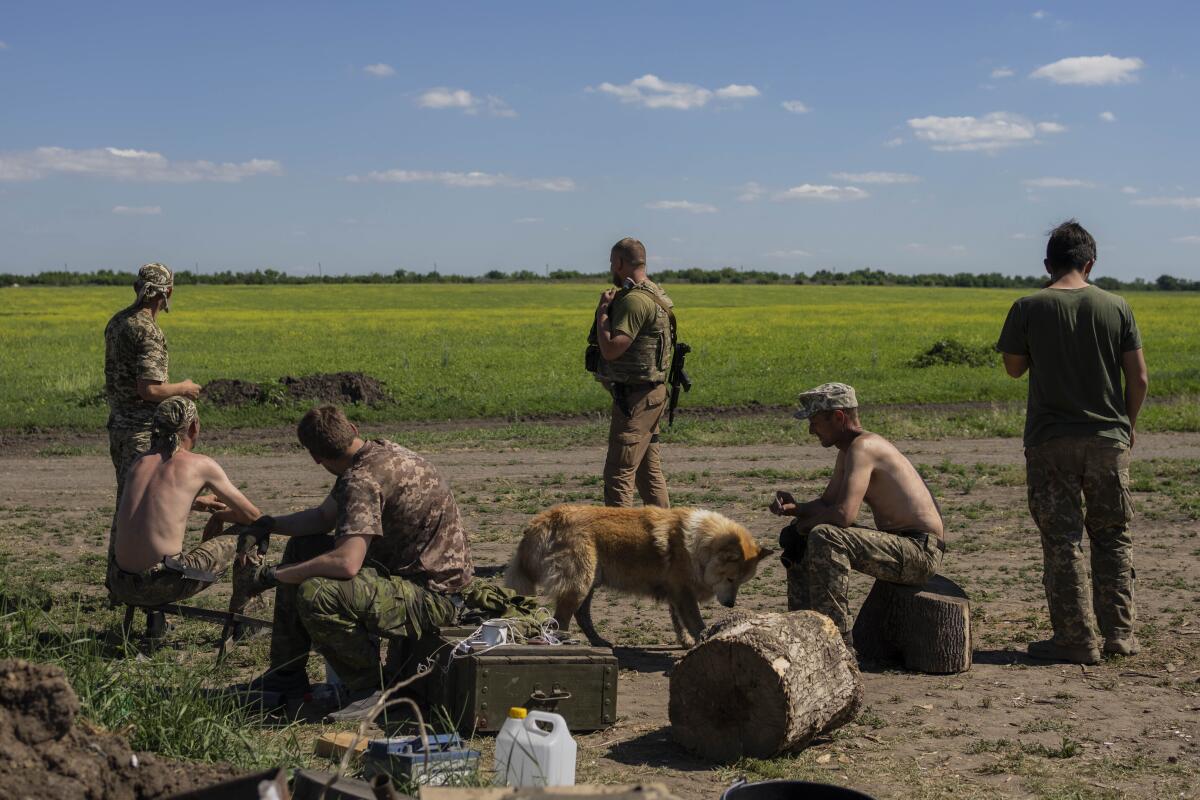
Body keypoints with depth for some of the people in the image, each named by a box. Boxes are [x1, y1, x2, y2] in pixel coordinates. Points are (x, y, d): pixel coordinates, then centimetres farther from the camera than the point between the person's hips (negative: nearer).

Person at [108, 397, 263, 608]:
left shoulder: (139, 463, 15)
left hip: (122, 587, 6)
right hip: (164, 587, -6)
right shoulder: (202, 465, 0)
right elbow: (252, 516, 9)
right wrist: (221, 516, 30)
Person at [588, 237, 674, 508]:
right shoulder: (654, 294, 14)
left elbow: (611, 350, -24)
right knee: (649, 471, 15)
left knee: (619, 473, -9)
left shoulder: (635, 300, -19)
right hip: (649, 394, 11)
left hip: (634, 397, -11)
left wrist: (602, 311, -14)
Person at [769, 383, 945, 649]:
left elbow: (843, 514, -30)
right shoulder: (847, 452, 12)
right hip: (899, 545, 11)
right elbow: (826, 503, 17)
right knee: (797, 539, 14)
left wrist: (802, 524, -12)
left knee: (824, 537, -30)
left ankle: (838, 639, -26)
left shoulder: (863, 447, -20)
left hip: (921, 553, -11)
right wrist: (793, 508, -3)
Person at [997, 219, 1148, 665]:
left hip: (1050, 441, -2)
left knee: (1062, 542, 3)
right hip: (1108, 438, 2)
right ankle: (1119, 632, 17)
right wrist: (1127, 424, 15)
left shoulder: (1029, 308, -7)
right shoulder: (1116, 308, -2)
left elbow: (1013, 368, 5)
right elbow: (1138, 378, 0)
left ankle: (1076, 640, 5)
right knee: (1112, 537, 15)